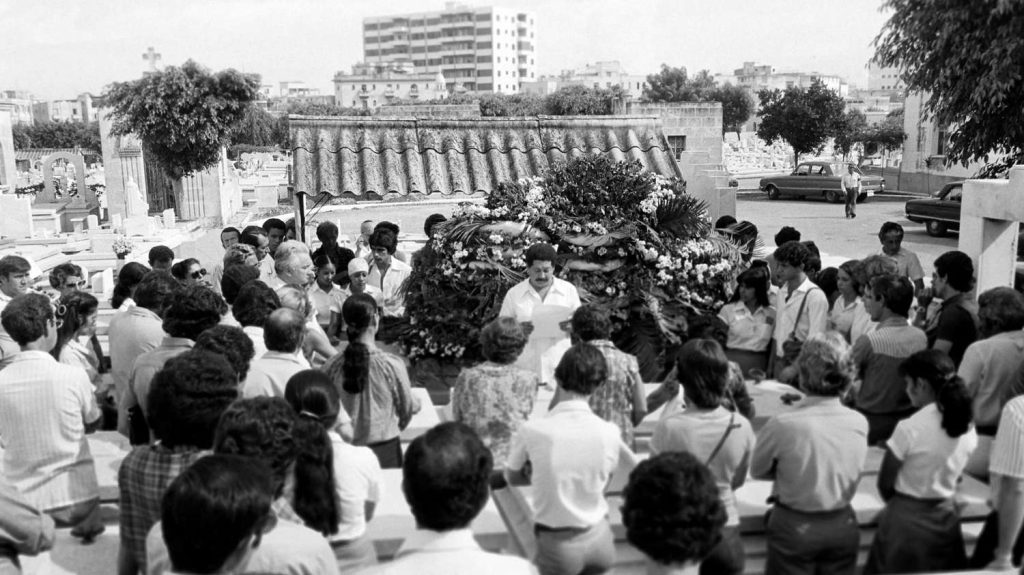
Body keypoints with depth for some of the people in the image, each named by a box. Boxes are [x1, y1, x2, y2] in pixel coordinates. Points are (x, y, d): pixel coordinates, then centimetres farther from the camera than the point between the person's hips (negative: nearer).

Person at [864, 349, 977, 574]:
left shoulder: (910, 428, -20)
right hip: (946, 517, 5)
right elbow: (945, 472, 8)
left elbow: (885, 484, -10)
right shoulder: (968, 428, -3)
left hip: (906, 521, -5)